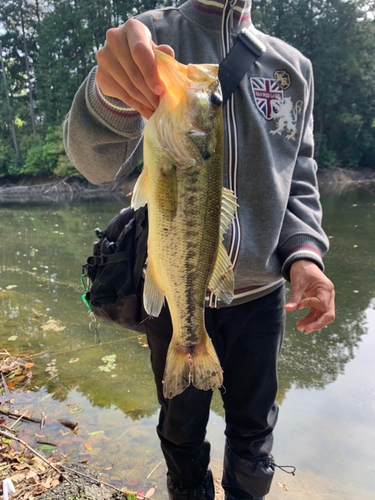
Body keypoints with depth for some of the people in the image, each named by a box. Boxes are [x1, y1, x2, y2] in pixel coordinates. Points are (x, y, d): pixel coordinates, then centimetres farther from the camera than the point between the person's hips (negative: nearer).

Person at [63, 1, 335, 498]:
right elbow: (97, 161, -16)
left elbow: (298, 177, 8)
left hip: (261, 293, 3)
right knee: (183, 429, 20)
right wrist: (110, 93, -39)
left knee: (254, 429, 22)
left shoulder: (293, 65, 7)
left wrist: (304, 254, -10)